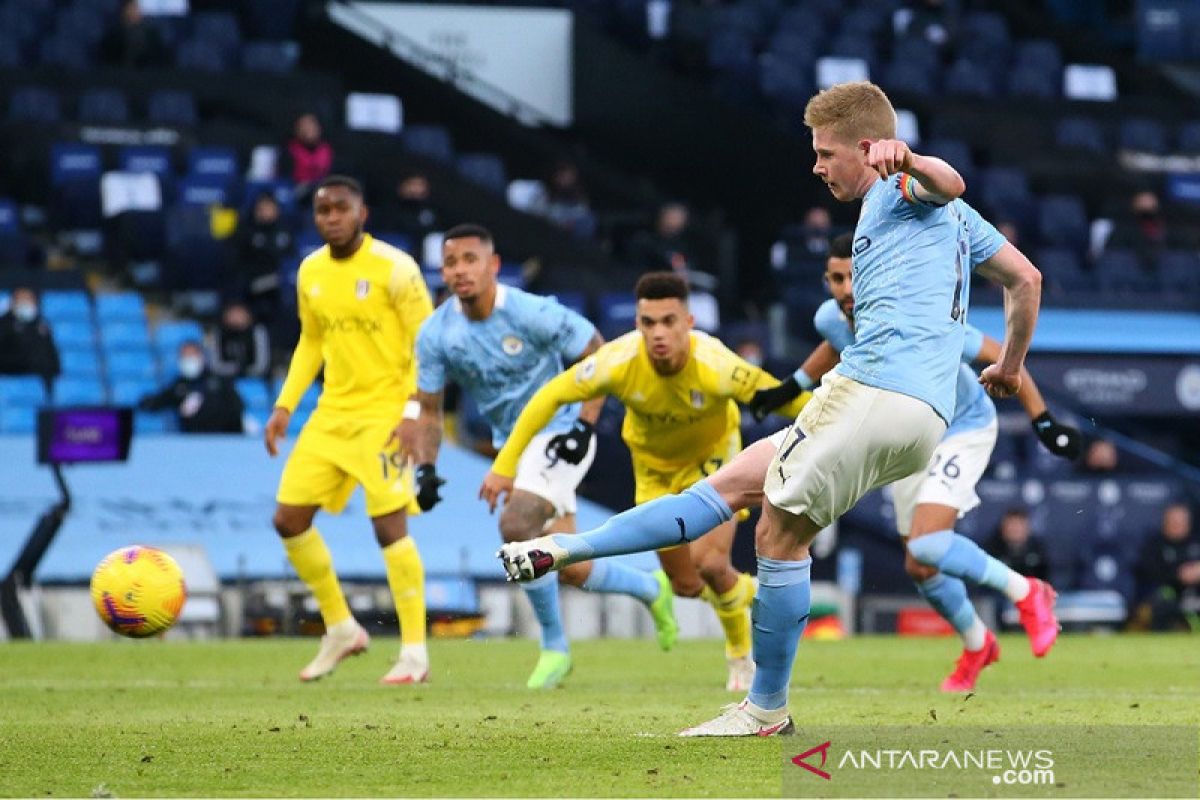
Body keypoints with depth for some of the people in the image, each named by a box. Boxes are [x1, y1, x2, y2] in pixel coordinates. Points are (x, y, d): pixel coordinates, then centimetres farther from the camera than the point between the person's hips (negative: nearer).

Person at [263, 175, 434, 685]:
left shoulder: (394, 269, -11)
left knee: (389, 525, -14)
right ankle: (341, 629, 20)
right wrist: (285, 405, 11)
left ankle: (415, 653, -5)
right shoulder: (310, 272, 8)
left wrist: (412, 413, -19)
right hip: (333, 411, 7)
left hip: (384, 411, -7)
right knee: (289, 519, 3)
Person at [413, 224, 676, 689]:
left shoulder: (533, 314, -20)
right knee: (570, 569, 5)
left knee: (516, 526, -27)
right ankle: (651, 589, 36)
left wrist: (584, 426, -18)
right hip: (511, 444, 6)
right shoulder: (436, 335, -7)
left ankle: (554, 646, -9)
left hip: (559, 434, -6)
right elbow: (429, 410, 3)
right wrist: (426, 469, -12)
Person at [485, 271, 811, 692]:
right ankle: (741, 591, 44)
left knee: (710, 562, -21)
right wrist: (505, 464, -19)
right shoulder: (619, 362, -33)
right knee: (686, 585, 6)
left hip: (713, 455, -2)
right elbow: (550, 397, -20)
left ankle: (742, 654, 9)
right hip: (655, 466, 2)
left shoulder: (715, 366, -38)